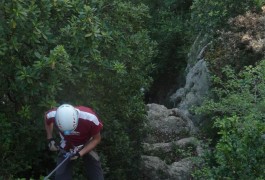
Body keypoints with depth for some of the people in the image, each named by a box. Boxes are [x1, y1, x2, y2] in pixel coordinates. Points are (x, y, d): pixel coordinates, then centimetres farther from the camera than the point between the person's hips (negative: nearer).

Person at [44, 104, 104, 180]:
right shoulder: (53, 115, -33)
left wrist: (80, 153, -27)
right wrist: (50, 139, -9)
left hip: (87, 147, -1)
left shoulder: (90, 118, -39)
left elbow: (96, 139, -19)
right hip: (66, 147, 1)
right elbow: (47, 119, -4)